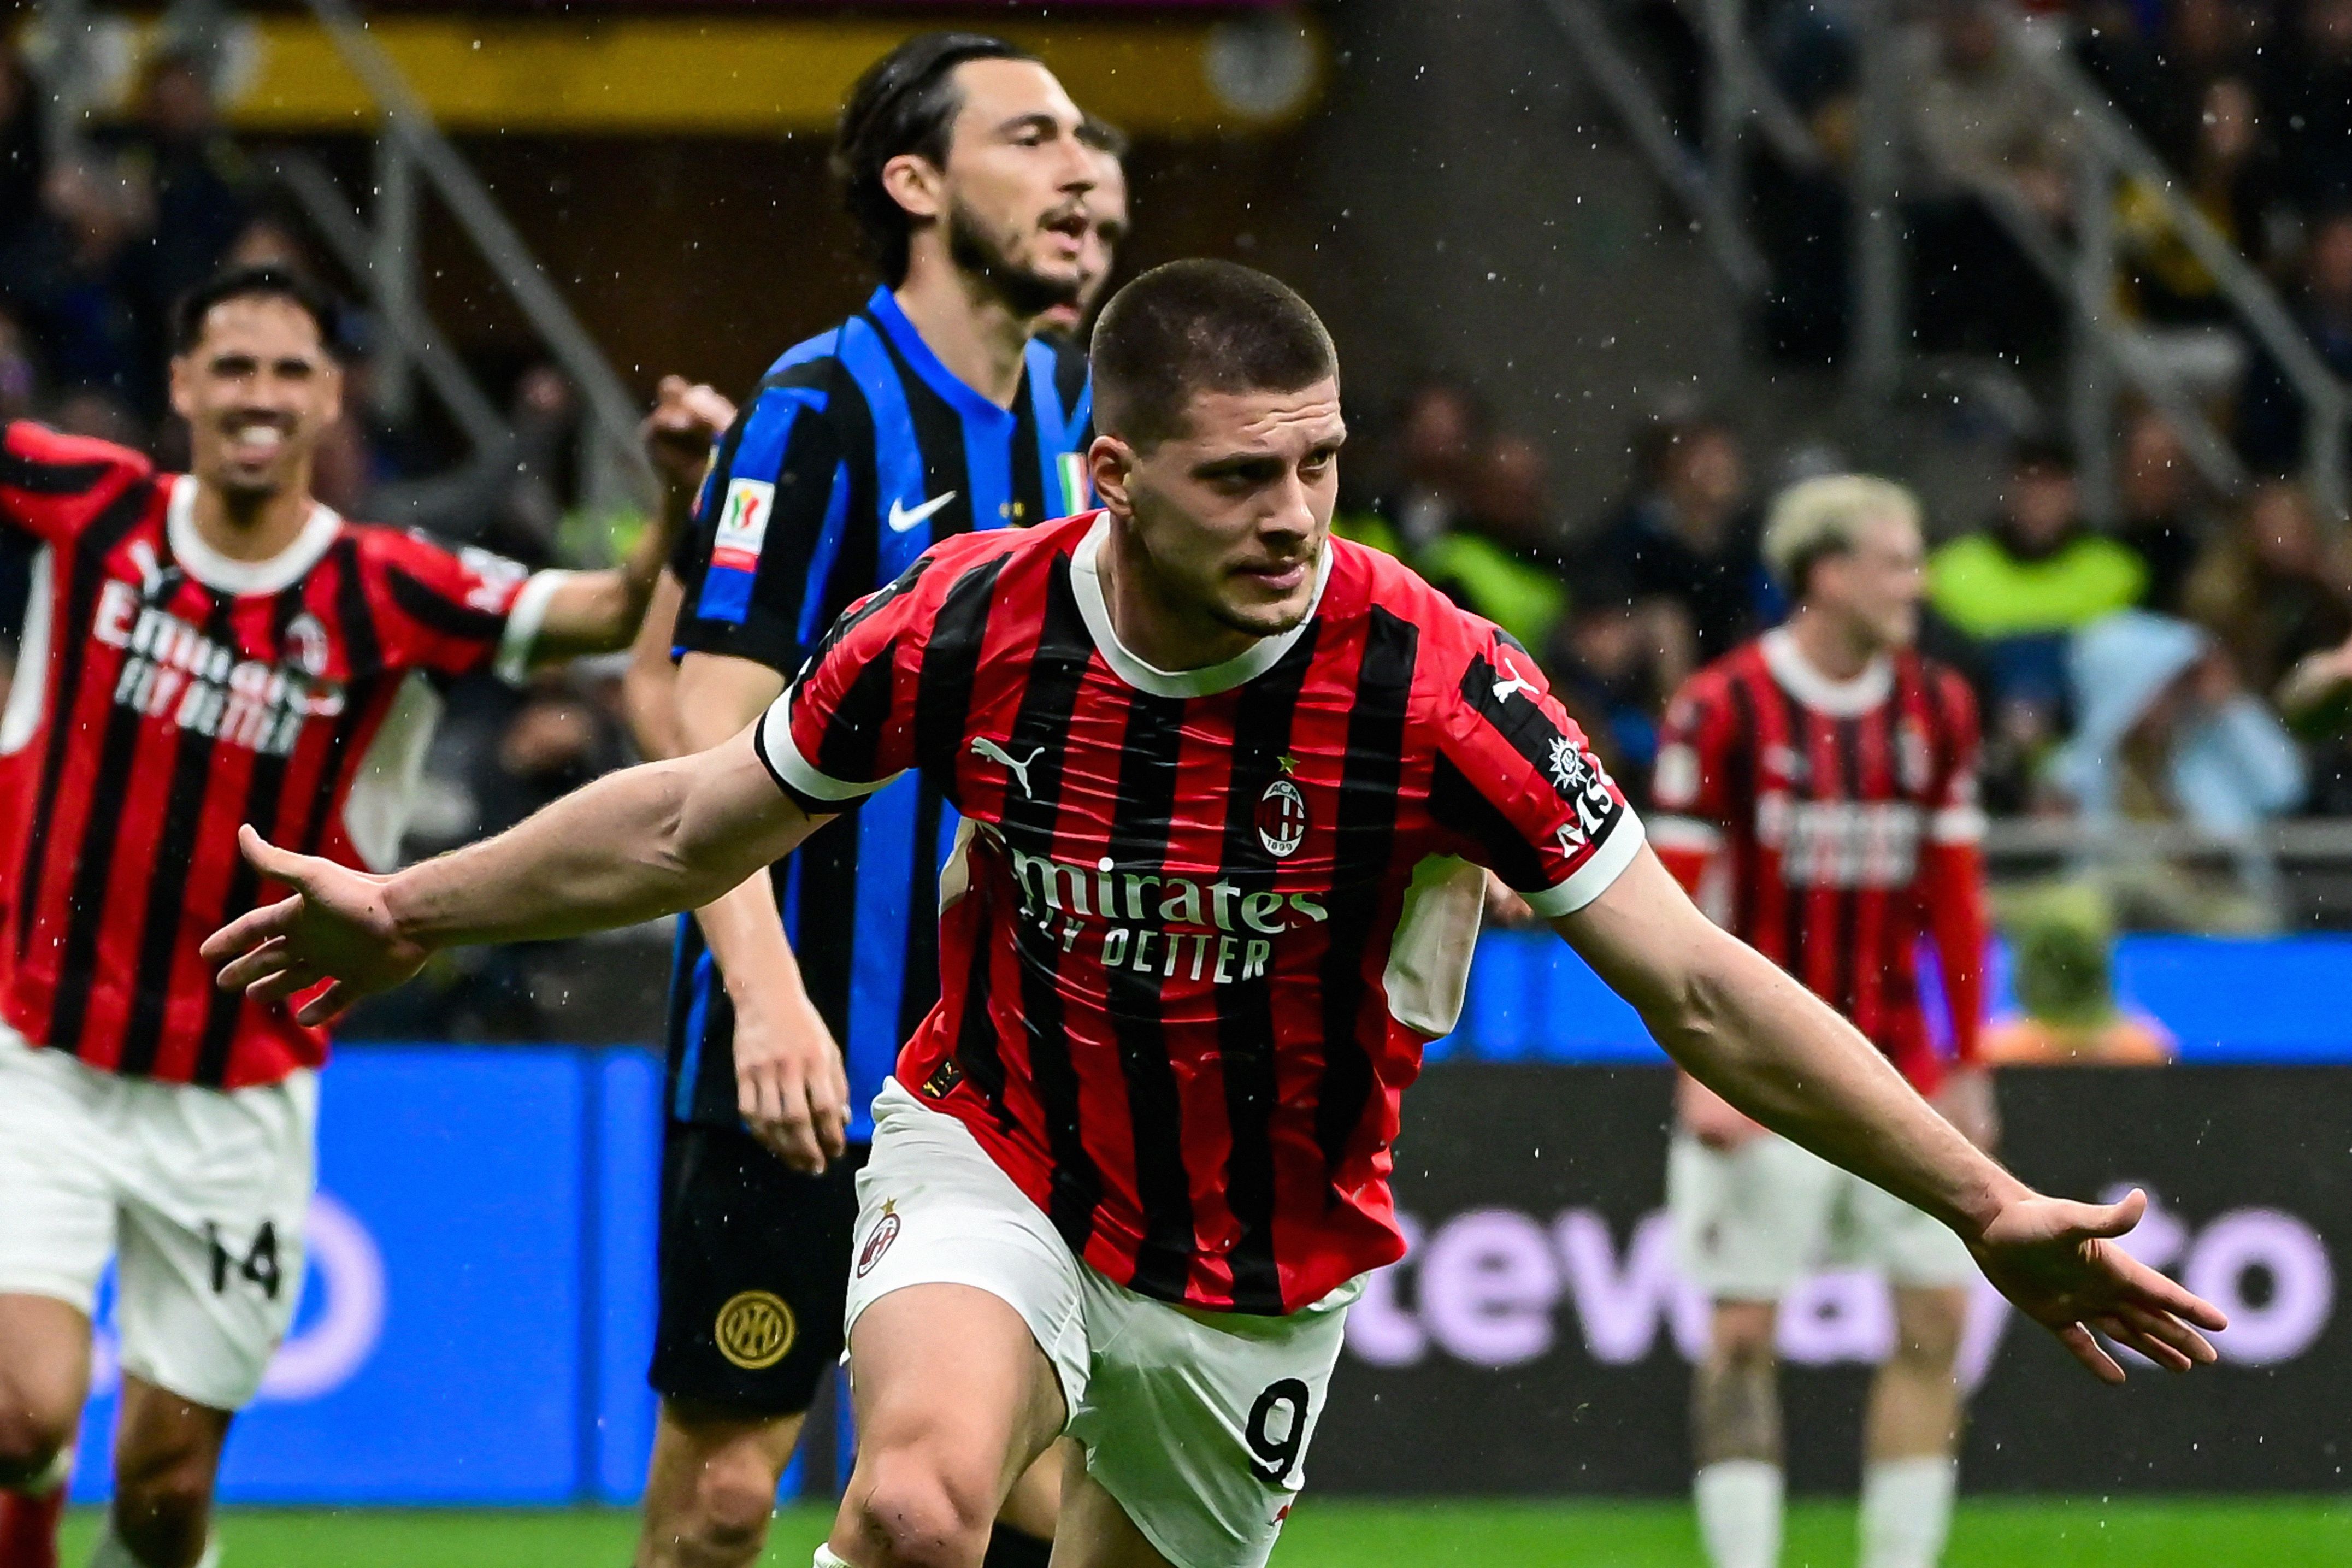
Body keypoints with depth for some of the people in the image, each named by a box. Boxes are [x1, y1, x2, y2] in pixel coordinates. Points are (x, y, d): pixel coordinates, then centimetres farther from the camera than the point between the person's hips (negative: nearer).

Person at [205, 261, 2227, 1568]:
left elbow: (1701, 987, -18)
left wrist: (1987, 1205, -23)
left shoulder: (1433, 684, -22)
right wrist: (413, 912, 12)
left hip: (1263, 1278, 1)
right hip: (997, 1167, -1)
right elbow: (698, 820, 3)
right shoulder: (966, 625, -17)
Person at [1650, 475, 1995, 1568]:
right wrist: (1703, 1070, -12)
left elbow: (1955, 894, 14)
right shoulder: (1721, 709, -7)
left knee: (1937, 1315, -1)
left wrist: (1968, 1063, 12)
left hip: (1898, 1063, 5)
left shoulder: (1937, 709, 8)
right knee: (1744, 1332, -4)